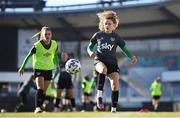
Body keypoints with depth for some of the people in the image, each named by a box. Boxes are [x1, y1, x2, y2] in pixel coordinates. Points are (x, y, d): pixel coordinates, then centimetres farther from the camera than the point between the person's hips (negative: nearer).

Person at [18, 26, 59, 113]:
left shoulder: (54, 44, -5)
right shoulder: (37, 45, -17)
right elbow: (29, 56, -6)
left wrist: (57, 65, 11)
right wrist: (22, 67, -3)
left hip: (49, 69, 4)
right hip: (39, 68, -4)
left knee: (44, 91, 9)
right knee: (40, 89, -20)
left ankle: (40, 107, 19)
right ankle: (37, 107, -22)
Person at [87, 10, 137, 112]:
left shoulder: (116, 37, 6)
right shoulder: (98, 35, 7)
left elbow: (125, 49, 7)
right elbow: (89, 47, 15)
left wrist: (132, 57, -13)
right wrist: (91, 52, -9)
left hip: (112, 63, 1)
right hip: (100, 61, -1)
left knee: (115, 83, -17)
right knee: (103, 69, -38)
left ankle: (114, 109, -11)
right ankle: (100, 95, -36)